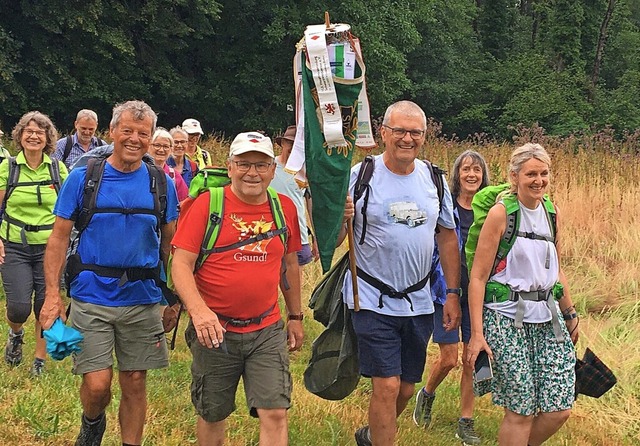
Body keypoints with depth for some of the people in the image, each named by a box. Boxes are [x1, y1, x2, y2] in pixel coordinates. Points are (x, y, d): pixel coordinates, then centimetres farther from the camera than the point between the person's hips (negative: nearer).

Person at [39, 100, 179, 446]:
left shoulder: (162, 184, 4)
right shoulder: (82, 178, -2)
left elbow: (170, 242, 11)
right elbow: (59, 238, 0)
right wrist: (52, 294, -9)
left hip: (143, 299, 2)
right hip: (91, 297, -2)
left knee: (135, 383, 9)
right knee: (97, 384, -7)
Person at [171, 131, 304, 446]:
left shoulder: (285, 208, 4)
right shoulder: (207, 204, -8)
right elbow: (180, 263, -12)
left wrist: (295, 316, 19)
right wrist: (198, 309, -28)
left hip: (267, 331, 2)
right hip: (215, 330, -2)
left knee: (275, 414, -6)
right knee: (212, 415, 13)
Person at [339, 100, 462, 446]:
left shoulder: (434, 180, 3)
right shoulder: (360, 176, -9)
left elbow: (447, 237, 13)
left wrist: (453, 294, 10)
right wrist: (340, 218, -29)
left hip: (418, 302, 5)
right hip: (372, 300, -4)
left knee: (406, 388, 14)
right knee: (387, 386, -10)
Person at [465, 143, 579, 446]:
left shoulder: (553, 213, 9)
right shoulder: (501, 213, -9)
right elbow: (478, 276, -10)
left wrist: (570, 313, 23)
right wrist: (477, 333, -14)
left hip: (546, 318, 6)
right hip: (507, 318, -6)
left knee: (559, 410, 2)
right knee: (521, 412, -4)